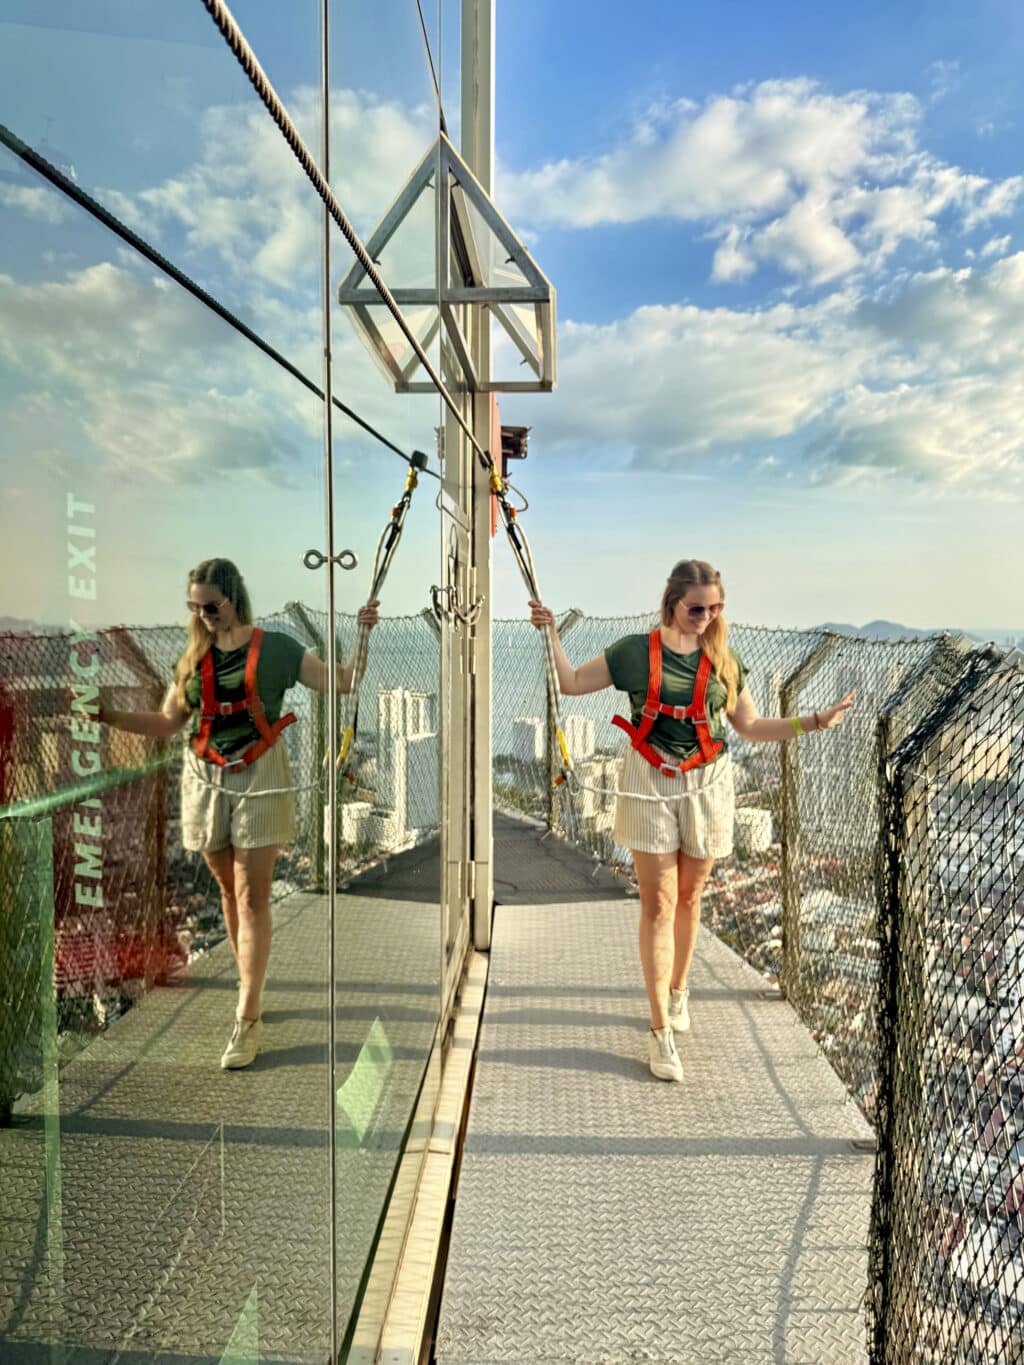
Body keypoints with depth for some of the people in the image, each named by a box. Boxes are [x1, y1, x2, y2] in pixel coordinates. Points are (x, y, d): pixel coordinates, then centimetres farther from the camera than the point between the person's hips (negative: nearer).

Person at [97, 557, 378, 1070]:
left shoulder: (275, 648, -2)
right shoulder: (192, 657, 9)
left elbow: (341, 682, -3)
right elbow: (168, 723, 10)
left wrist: (361, 634, -14)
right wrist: (109, 715, 0)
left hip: (258, 778, -4)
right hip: (206, 779, 4)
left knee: (252, 896, -4)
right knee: (229, 892, 11)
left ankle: (248, 1020, -1)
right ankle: (252, 989, 27)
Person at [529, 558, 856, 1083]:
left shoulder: (724, 661, 4)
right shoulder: (636, 651, -3)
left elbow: (750, 727, 8)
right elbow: (571, 683, 3)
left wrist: (815, 721, 3)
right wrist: (551, 634, -8)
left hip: (705, 785, 2)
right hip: (650, 784, -2)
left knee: (689, 898, 13)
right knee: (658, 903, -2)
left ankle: (678, 991, 38)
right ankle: (661, 1031, 6)